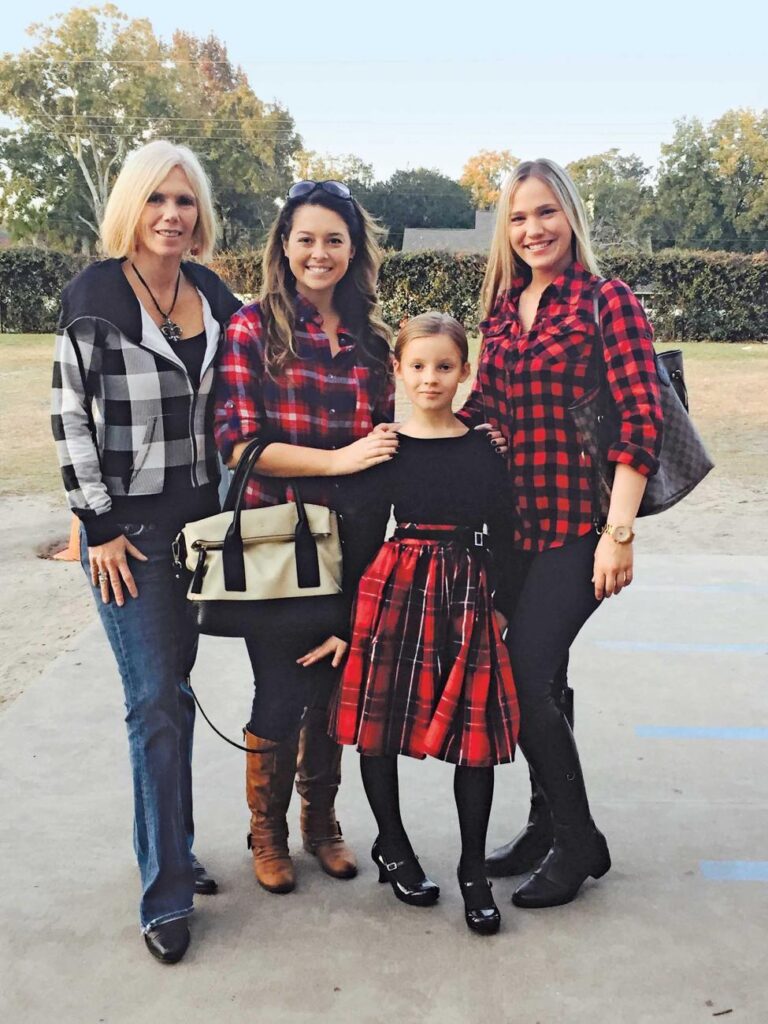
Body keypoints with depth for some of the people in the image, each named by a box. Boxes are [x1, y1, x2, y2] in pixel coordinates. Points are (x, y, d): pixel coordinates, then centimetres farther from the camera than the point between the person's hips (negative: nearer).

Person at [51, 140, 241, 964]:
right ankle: (166, 894, 9)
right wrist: (97, 525, -10)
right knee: (156, 701, -2)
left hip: (201, 518, 5)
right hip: (128, 525, -4)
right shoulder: (94, 298, -7)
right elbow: (69, 417, -8)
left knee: (172, 689, 14)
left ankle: (171, 846, 29)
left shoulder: (216, 298, 7)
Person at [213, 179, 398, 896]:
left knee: (333, 690, 14)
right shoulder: (254, 328, -4)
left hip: (352, 547, 4)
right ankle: (267, 833, 30)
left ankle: (321, 822, 36)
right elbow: (237, 443, -13)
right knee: (281, 695, 5)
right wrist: (338, 460, -18)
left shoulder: (370, 338, 9)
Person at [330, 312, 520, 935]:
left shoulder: (486, 450, 4)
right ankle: (393, 847, 30)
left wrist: (499, 606, 2)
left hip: (466, 599, 0)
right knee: (379, 724, 6)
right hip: (394, 591, 0)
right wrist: (354, 605, -2)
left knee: (476, 732, 1)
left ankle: (474, 871, 18)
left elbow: (502, 534, 7)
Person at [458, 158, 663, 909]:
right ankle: (550, 825, 31)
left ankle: (577, 841, 12)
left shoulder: (606, 301, -6)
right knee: (539, 678, 13)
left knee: (524, 679, -9)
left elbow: (641, 421, -12)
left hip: (577, 523, -6)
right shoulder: (502, 310, 12)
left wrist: (619, 532, -17)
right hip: (516, 521, 6)